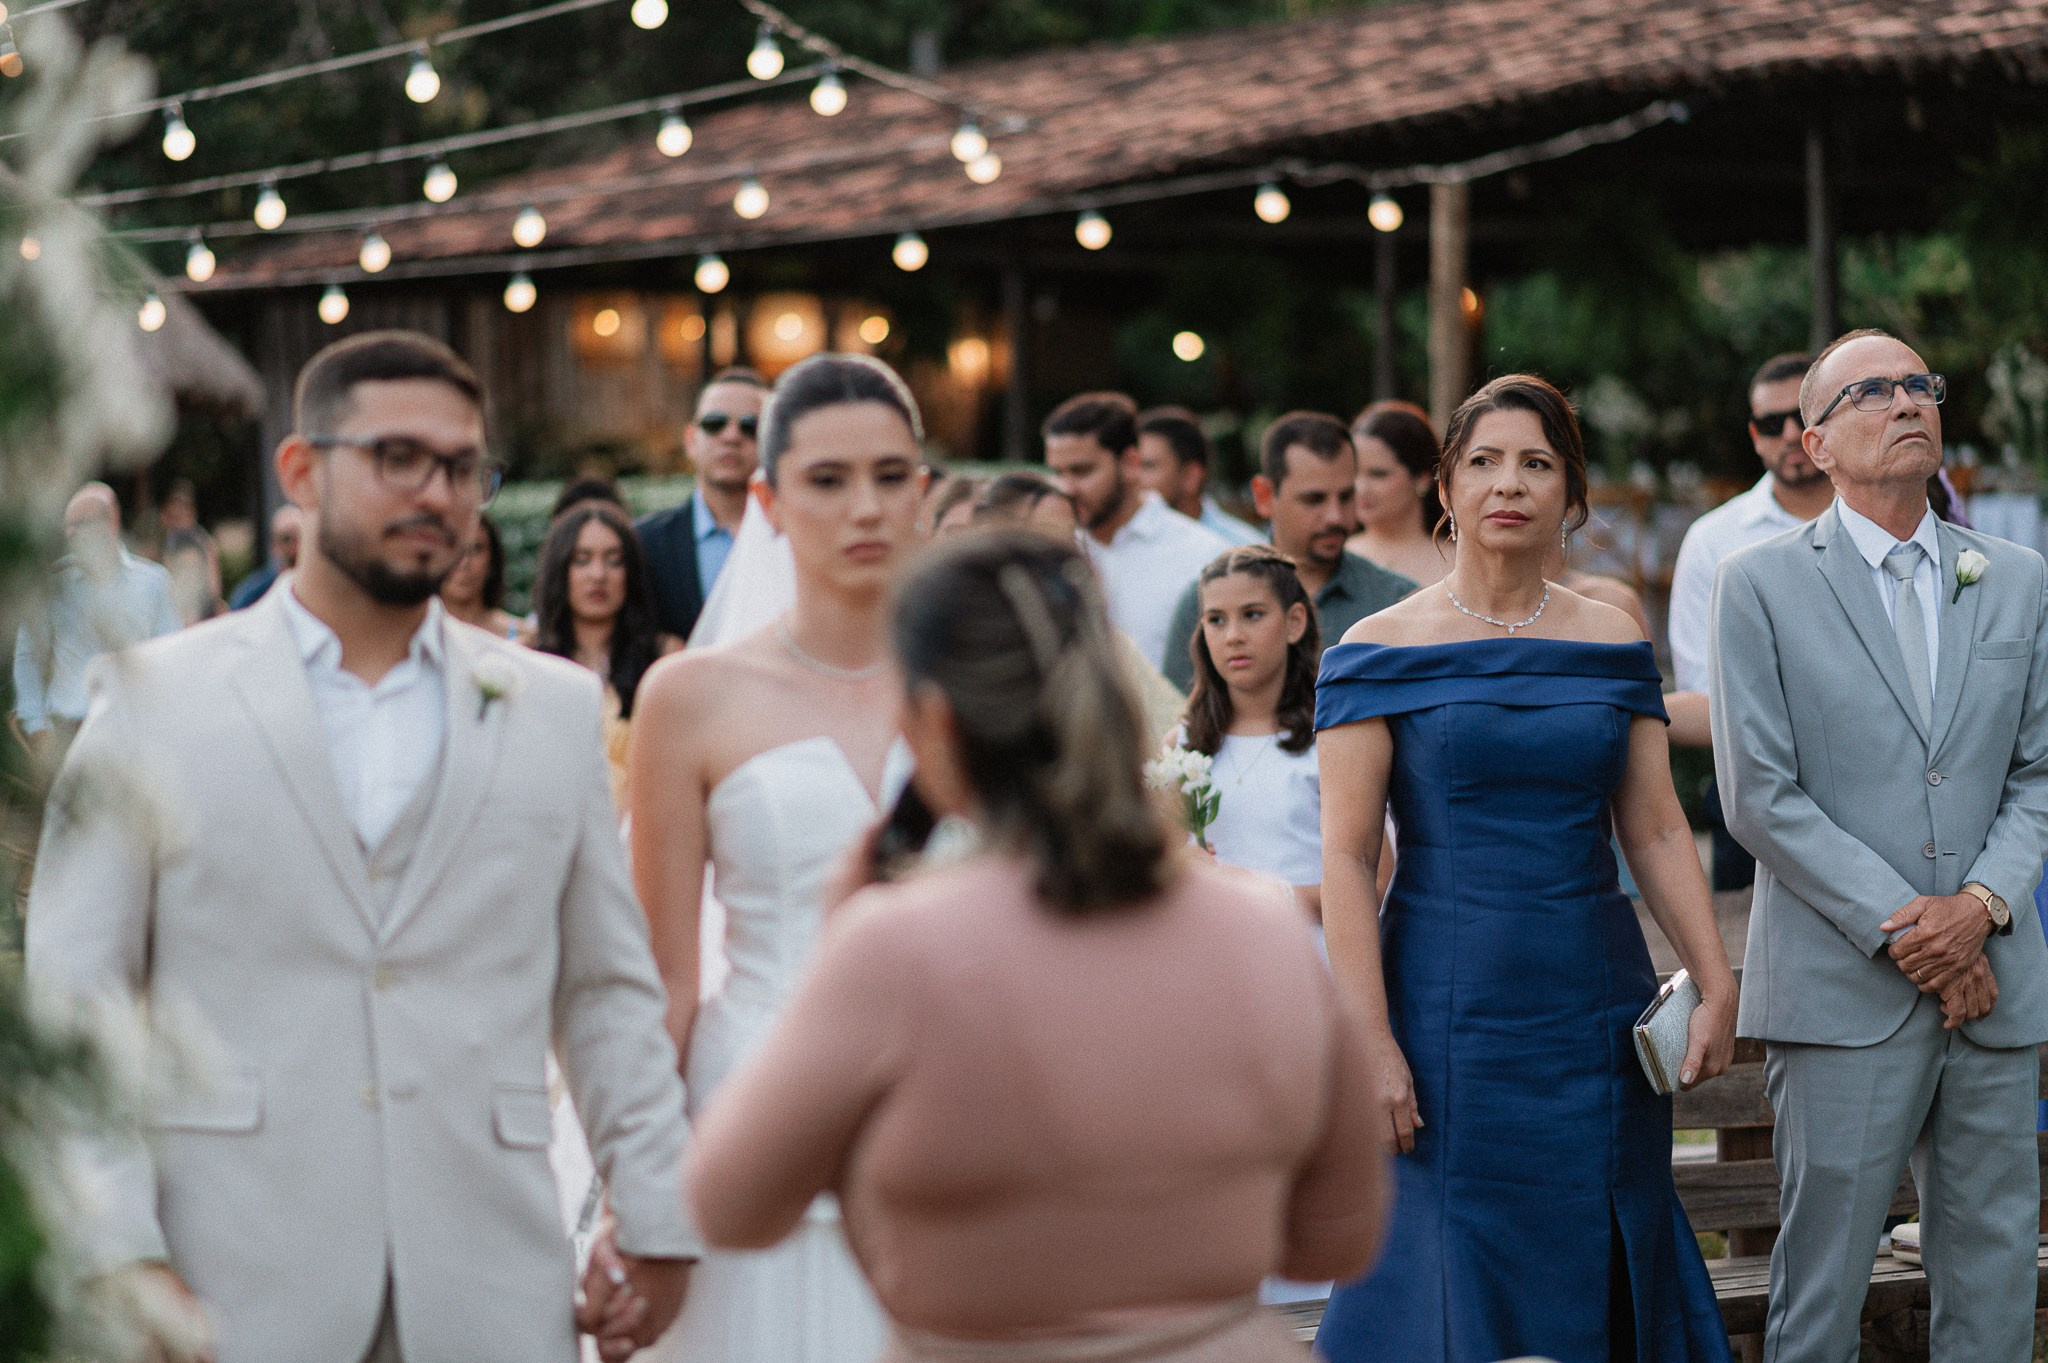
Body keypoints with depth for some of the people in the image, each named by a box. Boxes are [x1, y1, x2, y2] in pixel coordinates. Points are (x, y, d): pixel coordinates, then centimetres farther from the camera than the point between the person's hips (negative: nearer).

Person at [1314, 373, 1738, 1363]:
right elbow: (1346, 854, -7)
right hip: (1448, 1011, -3)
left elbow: (1657, 831, 9)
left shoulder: (1613, 644, 8)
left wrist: (1717, 986, -1)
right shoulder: (1381, 650, -3)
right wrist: (1371, 1042, -14)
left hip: (1597, 1013, 3)